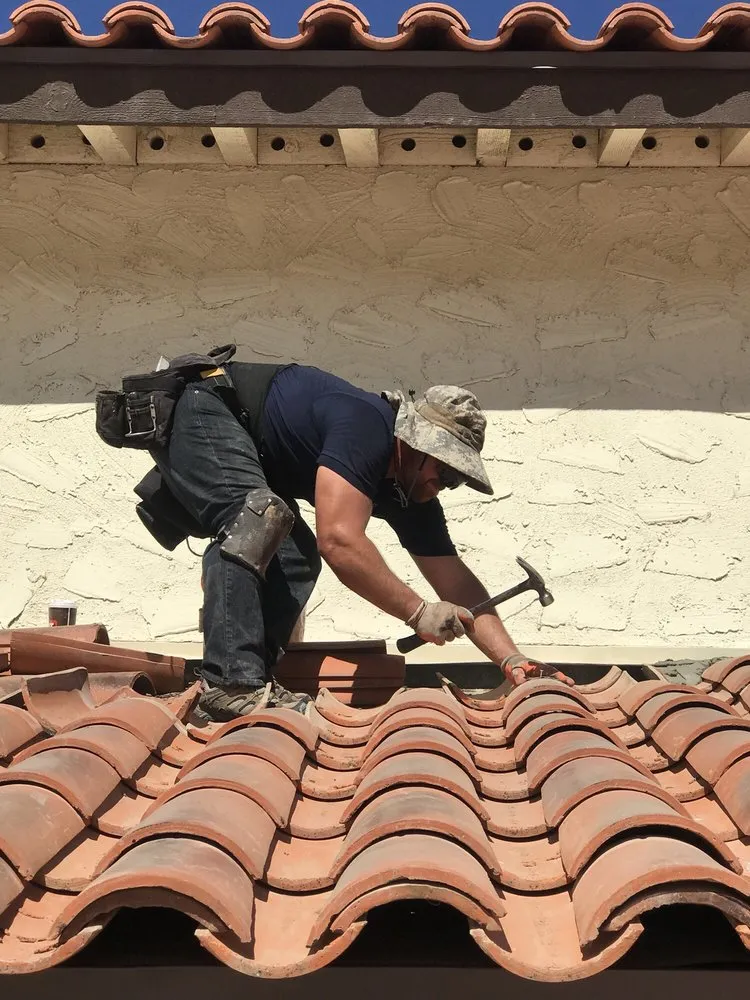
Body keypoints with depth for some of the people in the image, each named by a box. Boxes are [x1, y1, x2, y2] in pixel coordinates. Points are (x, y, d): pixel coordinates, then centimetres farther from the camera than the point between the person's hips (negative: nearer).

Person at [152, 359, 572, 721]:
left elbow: (455, 582, -1)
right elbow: (340, 541, -38)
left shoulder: (412, 493, -2)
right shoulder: (368, 426, -30)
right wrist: (418, 612, -30)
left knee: (295, 557, 2)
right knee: (258, 519, -30)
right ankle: (232, 684, -32)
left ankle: (250, 683, 1)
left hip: (248, 454, 9)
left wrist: (513, 660, -9)